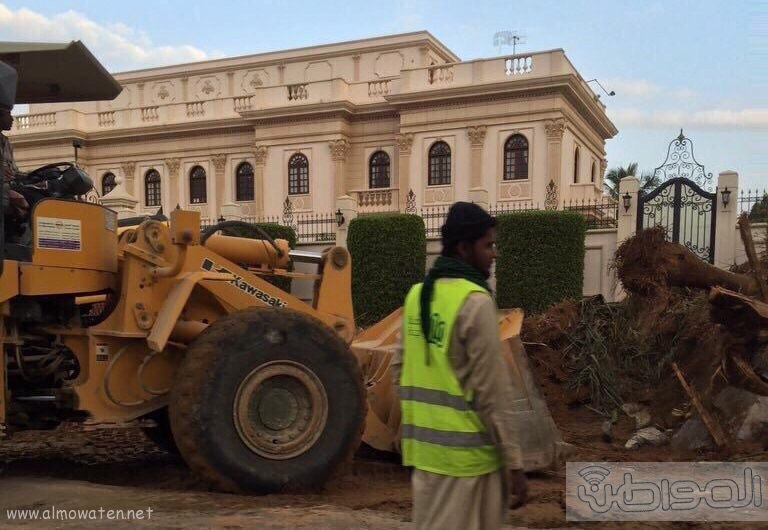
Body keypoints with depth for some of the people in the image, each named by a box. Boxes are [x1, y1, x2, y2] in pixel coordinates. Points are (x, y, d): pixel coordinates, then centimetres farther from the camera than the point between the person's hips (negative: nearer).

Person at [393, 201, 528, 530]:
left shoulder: (417, 295, 6)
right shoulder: (475, 301, -17)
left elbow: (401, 371, 11)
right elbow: (492, 391, -17)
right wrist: (514, 463, -10)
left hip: (424, 447, 8)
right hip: (464, 452, -8)